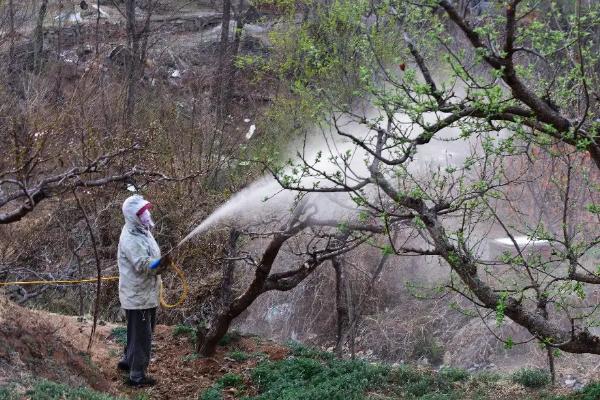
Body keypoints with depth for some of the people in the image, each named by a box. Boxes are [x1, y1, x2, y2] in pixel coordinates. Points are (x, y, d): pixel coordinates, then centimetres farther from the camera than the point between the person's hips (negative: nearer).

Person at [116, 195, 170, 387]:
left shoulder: (142, 231, 8)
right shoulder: (130, 239, -23)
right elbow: (143, 266, -32)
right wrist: (160, 263, -44)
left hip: (146, 293, 10)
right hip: (137, 295, -10)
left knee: (140, 332, 24)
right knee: (141, 335, -3)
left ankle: (128, 361, 40)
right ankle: (137, 376, 6)